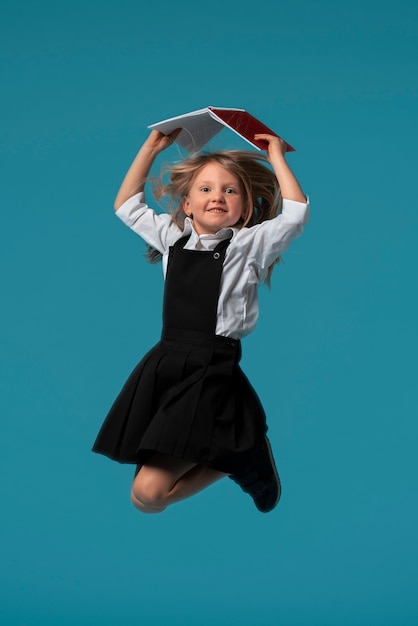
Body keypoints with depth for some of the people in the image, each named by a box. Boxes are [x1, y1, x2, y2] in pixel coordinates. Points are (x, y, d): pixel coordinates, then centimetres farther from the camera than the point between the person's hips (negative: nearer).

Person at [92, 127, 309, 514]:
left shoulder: (248, 244, 1)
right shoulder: (172, 237, 13)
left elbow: (296, 213, -11)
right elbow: (126, 205, 23)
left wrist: (276, 157, -2)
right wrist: (151, 148, 19)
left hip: (213, 371, -6)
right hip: (164, 363, 6)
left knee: (148, 494, -13)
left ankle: (242, 456, 10)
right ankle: (227, 453, 26)